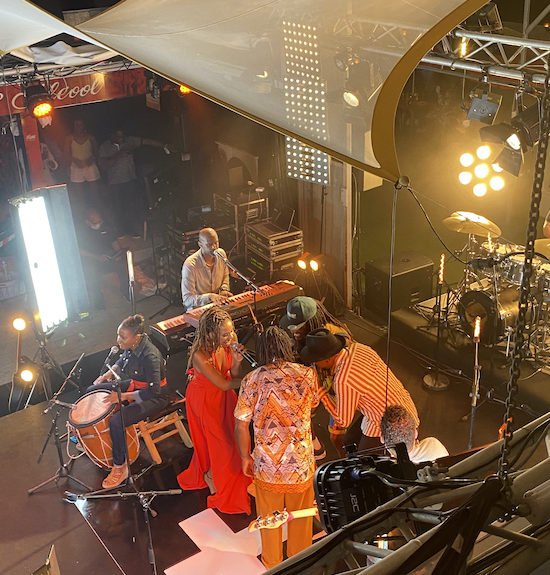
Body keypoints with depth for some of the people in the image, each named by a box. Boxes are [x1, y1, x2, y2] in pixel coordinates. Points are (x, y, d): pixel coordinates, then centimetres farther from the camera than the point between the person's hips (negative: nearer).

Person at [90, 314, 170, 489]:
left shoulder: (150, 357, -34)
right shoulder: (130, 346, -10)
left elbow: (153, 391, -32)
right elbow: (122, 361, 14)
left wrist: (123, 396, -32)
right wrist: (106, 375, 1)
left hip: (154, 398, -10)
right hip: (132, 385, 10)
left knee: (116, 421, -28)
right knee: (92, 391, 13)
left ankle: (120, 467, -9)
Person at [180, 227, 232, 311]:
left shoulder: (221, 254, -4)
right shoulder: (190, 265, -24)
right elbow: (187, 299, -24)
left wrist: (224, 289, -1)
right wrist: (209, 296, -35)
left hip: (218, 302, 6)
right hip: (197, 307, -6)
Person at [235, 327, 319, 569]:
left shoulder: (251, 381, -14)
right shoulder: (307, 374, -11)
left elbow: (241, 426, -9)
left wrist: (245, 457, 6)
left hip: (267, 464, -1)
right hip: (302, 462, 1)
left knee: (269, 516, 22)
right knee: (300, 514, 24)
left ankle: (272, 563, 43)